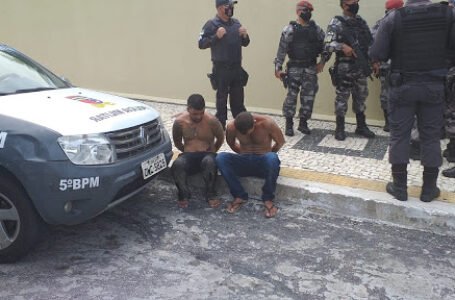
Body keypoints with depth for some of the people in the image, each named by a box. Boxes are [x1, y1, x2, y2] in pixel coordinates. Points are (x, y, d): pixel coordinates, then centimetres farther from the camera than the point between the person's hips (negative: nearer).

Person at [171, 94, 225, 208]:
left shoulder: (212, 121, -10)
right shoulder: (179, 122, -4)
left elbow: (221, 138, 8)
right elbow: (177, 142, 14)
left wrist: (212, 152, 10)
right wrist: (187, 152, 9)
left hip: (207, 155, -1)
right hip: (188, 156, 1)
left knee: (209, 161, -39)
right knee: (177, 164, -35)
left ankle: (210, 195, -22)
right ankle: (184, 194, -16)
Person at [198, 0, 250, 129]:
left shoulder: (236, 23, 10)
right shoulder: (212, 24, -7)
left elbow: (245, 43, 17)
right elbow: (201, 44, -12)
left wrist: (245, 36, -3)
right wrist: (216, 36, -22)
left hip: (237, 68, 5)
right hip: (221, 69, -5)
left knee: (238, 99, 12)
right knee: (221, 99, 5)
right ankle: (220, 127, 15)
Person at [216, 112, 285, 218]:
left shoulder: (267, 123, -19)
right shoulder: (231, 126, -12)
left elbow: (280, 141, -2)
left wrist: (267, 154, 4)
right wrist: (244, 154, 6)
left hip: (263, 163, -2)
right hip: (244, 162, 2)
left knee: (272, 158, -38)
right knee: (221, 157, -26)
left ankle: (268, 199, -19)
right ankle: (240, 196, -16)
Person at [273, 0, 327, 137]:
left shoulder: (316, 29, 7)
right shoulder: (290, 29, -5)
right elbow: (281, 50, -7)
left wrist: (322, 61, 2)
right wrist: (278, 68, -11)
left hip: (311, 68, 4)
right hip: (294, 67, -3)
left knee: (308, 96, 5)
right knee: (292, 95, -4)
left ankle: (303, 123, 17)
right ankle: (289, 124, 7)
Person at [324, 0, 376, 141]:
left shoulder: (362, 22, 12)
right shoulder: (336, 23, -7)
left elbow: (370, 42, 16)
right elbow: (327, 45, -13)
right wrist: (342, 46, -27)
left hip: (361, 67, 6)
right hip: (344, 68, -6)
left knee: (361, 97, 12)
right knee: (342, 98, 2)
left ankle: (361, 126, 24)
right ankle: (340, 128, 12)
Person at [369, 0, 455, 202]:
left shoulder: (394, 17, -9)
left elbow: (376, 54, -10)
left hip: (403, 86, -1)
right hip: (434, 86, 2)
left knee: (399, 135, 7)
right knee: (431, 137, 9)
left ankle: (399, 187, 12)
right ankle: (429, 189, 16)